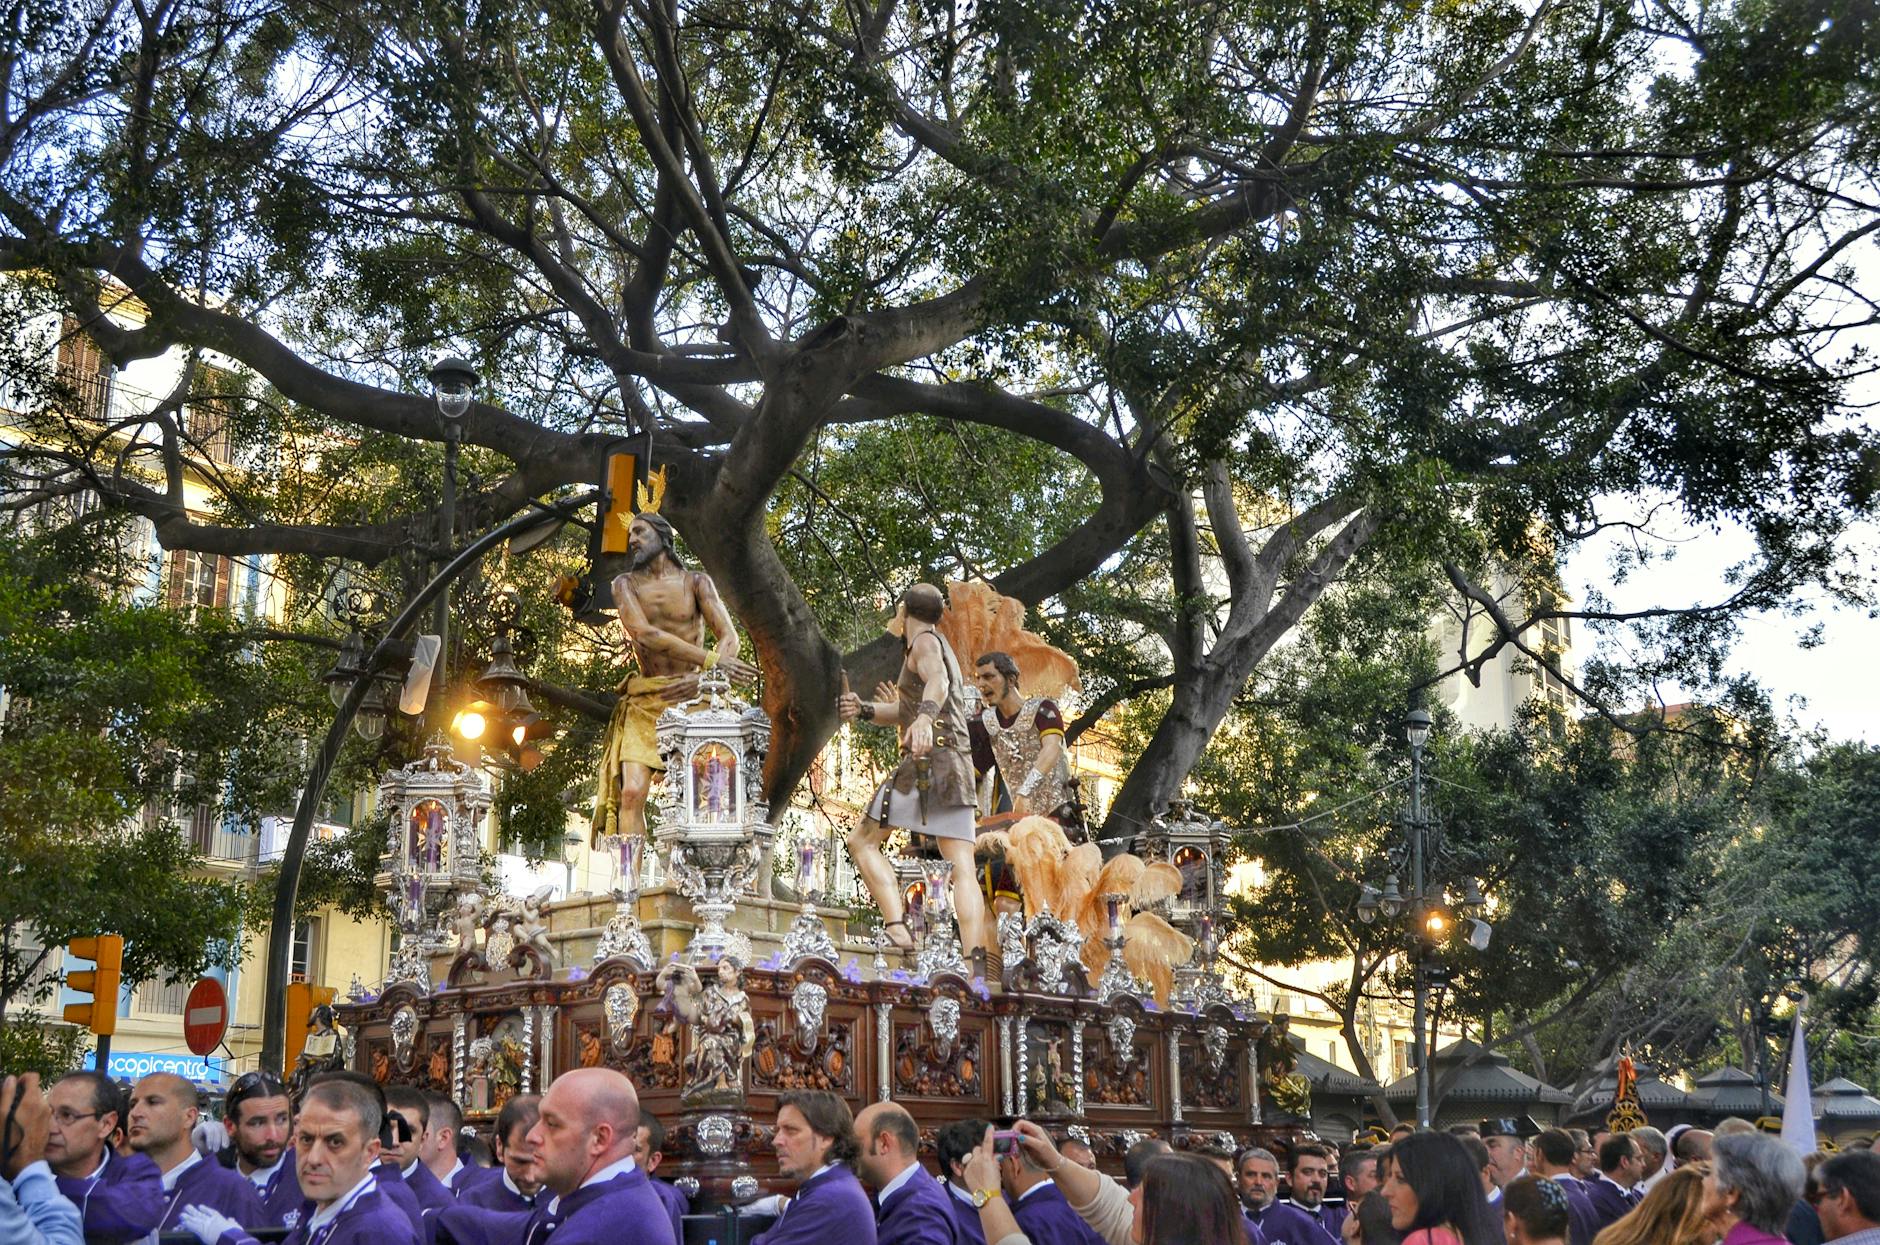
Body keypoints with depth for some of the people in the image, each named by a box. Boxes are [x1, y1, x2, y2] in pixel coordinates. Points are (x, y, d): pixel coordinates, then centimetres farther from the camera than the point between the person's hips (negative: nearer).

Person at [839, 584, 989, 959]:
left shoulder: (924, 641, 0)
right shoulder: (936, 645, 29)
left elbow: (937, 681, -24)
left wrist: (924, 717, -44)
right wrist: (865, 710, 20)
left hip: (928, 759, -9)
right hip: (956, 764, 9)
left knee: (862, 841, -2)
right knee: (963, 870, -3)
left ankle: (897, 929, -18)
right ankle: (975, 958, -17)